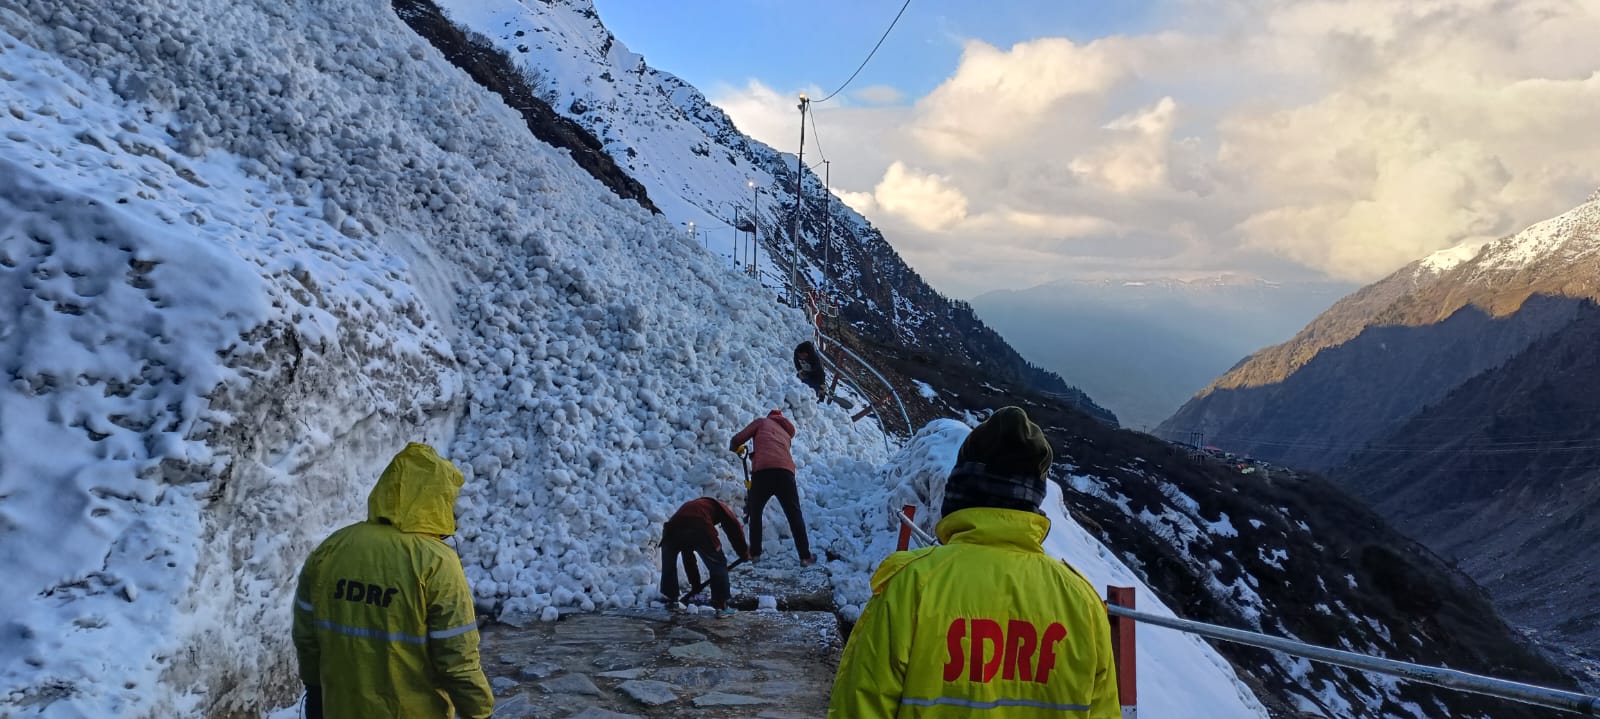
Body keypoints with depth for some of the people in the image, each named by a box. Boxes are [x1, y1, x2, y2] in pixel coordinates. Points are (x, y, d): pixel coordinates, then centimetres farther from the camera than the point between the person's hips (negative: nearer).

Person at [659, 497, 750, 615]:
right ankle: (721, 606, 13)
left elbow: (688, 558, 47)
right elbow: (734, 527, 14)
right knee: (718, 565, 13)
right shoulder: (718, 506, 33)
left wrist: (695, 583, 52)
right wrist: (744, 553, 25)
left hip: (672, 528, 5)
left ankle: (670, 599, 33)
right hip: (701, 529, -4)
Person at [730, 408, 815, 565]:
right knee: (795, 515, 10)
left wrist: (735, 449, 36)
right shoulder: (786, 433, 34)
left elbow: (738, 439, 15)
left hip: (762, 471, -3)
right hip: (785, 471, 3)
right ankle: (805, 557, 6)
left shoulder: (762, 422, 22)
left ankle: (754, 553, 19)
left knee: (755, 513, 17)